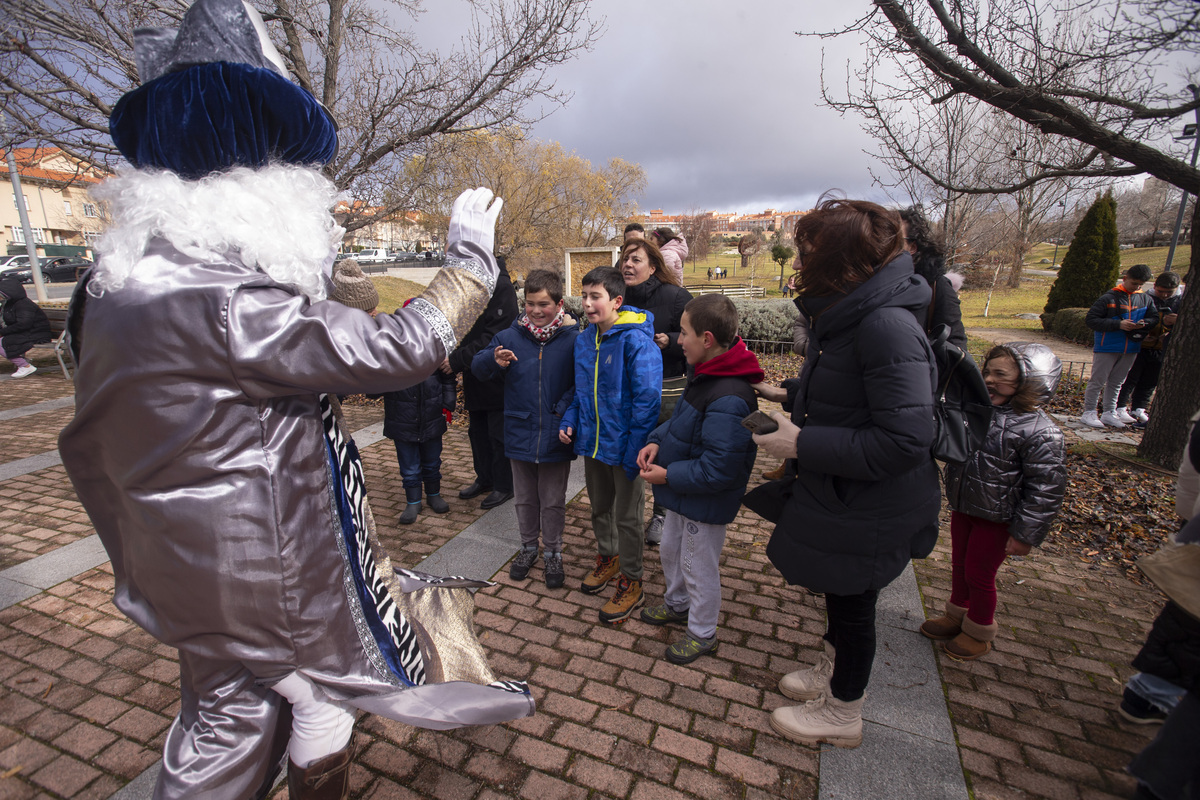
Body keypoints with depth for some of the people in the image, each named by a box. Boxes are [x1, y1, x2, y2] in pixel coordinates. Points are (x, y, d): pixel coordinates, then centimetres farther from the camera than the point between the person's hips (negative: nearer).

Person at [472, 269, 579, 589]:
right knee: (525, 498, 20)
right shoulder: (510, 336, -1)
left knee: (553, 501, 14)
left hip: (556, 438, -2)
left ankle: (553, 553, 34)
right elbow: (477, 367, 2)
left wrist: (564, 409, -17)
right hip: (520, 436, 3)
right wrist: (493, 360, -20)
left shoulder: (573, 339, -8)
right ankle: (528, 546, 42)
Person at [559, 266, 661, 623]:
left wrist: (635, 451, -22)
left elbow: (647, 399, -20)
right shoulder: (583, 339, 4)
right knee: (599, 508, 23)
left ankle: (631, 584, 27)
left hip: (623, 446, -7)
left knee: (627, 517, 9)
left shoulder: (636, 341, -19)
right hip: (592, 442, 7)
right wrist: (570, 421, 1)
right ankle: (608, 558, 47)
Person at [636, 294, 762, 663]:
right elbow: (681, 418, 13)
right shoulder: (706, 376, -2)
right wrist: (657, 441, -4)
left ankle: (702, 634, 38)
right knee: (671, 551, 28)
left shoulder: (728, 399, -33)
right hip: (683, 495, 10)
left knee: (698, 568, 12)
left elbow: (718, 469, -32)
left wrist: (668, 476, -23)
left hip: (706, 502, -10)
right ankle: (677, 604, 54)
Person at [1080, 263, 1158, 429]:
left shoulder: (1146, 300, 7)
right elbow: (1091, 319, -14)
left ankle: (1109, 413, 21)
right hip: (1107, 348, -5)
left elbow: (1154, 318, 13)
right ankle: (1089, 412, 3)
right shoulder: (1109, 298, -9)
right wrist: (1118, 324, -21)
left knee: (1116, 382, 13)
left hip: (1130, 349, 6)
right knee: (1097, 381, -2)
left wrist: (1144, 324, -10)